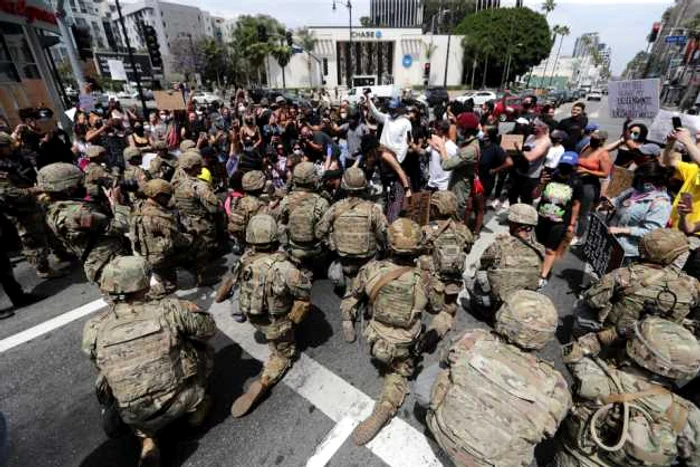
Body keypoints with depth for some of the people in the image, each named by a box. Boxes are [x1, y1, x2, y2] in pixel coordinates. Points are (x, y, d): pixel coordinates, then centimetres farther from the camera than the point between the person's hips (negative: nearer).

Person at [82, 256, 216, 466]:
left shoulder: (94, 330, -11)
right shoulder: (169, 309, -18)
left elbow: (100, 366, 10)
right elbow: (208, 329, -2)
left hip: (136, 416, 2)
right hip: (183, 400, -2)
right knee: (202, 348, 19)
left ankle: (147, 438, 18)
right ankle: (196, 408, 28)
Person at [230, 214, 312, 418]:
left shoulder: (246, 260, -15)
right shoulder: (281, 267, -35)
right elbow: (304, 286, -30)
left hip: (253, 316, 6)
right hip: (275, 322, -6)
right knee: (284, 354, 16)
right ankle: (263, 383, -4)